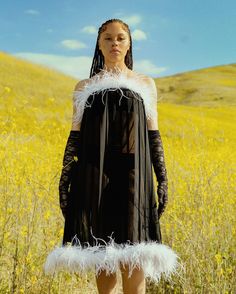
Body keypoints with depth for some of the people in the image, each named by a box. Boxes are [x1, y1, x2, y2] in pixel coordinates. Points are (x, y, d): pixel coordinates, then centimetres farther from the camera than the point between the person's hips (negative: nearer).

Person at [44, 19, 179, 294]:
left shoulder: (145, 83, 14)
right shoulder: (84, 87, 15)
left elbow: (153, 135, 11)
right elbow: (75, 136, 11)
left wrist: (162, 178, 3)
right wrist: (64, 178, 1)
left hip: (131, 170, -1)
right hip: (94, 172, 1)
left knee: (131, 255, -9)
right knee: (101, 253, 2)